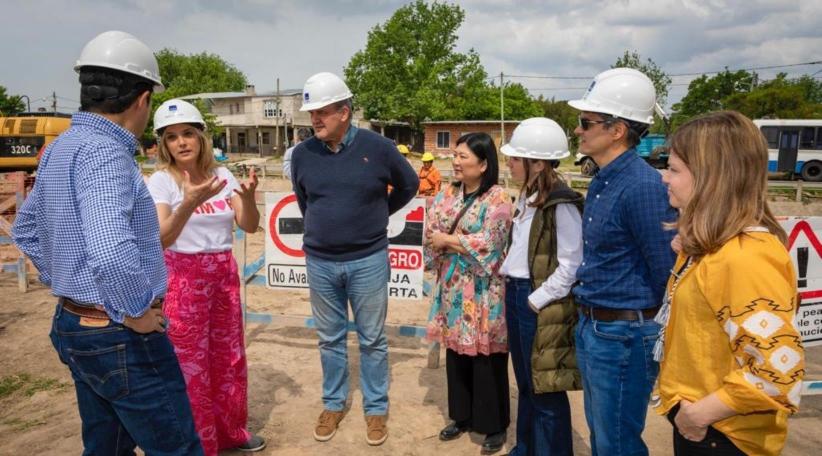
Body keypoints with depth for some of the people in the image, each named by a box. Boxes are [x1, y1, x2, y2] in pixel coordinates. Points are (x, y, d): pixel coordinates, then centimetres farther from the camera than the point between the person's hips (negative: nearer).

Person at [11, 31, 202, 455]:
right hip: (120, 338, -10)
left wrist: (67, 284, 19)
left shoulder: (61, 147, 8)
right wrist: (134, 312, -22)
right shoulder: (102, 152, -22)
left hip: (73, 325, 10)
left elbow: (26, 229, 22)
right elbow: (112, 252, -38)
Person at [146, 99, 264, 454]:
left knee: (229, 356, 15)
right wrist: (189, 204, -40)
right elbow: (161, 239, -23)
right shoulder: (161, 181, -11)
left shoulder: (222, 175, 1)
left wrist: (249, 197, -25)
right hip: (183, 278, -5)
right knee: (190, 364, 4)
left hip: (224, 274, 5)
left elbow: (249, 226, -4)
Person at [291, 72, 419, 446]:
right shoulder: (302, 153, -3)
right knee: (330, 339, 15)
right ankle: (333, 404, 33)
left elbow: (409, 184, 8)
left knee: (372, 339, 10)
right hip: (320, 262, 2)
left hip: (368, 261, -2)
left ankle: (376, 409, 26)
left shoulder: (377, 147, -9)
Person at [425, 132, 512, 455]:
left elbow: (487, 246, -18)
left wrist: (448, 241, -10)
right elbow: (430, 236, 2)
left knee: (486, 359, 4)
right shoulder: (447, 195, 7)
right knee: (455, 352, 14)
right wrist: (465, 246, -12)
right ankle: (462, 416, 32)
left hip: (482, 292, -6)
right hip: (452, 287, 6)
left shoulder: (497, 199, -11)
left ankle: (495, 425, 21)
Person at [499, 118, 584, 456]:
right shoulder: (527, 196, 10)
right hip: (515, 293, 9)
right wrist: (505, 274, 9)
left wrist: (537, 299, -17)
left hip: (541, 305, -9)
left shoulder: (562, 204, -18)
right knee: (525, 382, 21)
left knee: (546, 390, 5)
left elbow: (571, 265, -20)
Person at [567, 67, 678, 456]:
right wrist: (588, 320, 17)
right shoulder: (601, 181, 7)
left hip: (622, 336, -9)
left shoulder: (643, 187, -22)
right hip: (591, 328, 9)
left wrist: (653, 333, -4)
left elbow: (668, 274, -17)